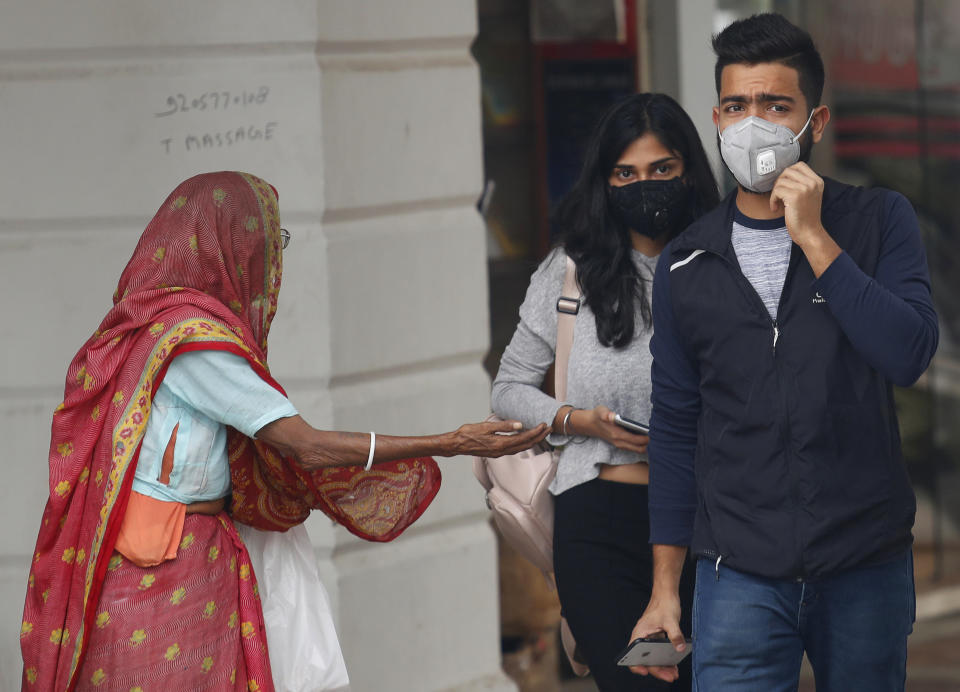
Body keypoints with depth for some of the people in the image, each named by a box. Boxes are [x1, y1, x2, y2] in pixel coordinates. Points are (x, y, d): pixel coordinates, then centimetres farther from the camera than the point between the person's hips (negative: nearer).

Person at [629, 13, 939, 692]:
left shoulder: (880, 222, 1)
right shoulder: (686, 266, 7)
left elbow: (909, 354, -14)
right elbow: (675, 430, 10)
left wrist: (813, 238, -15)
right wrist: (665, 588, 7)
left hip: (868, 567, 0)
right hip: (741, 578, 1)